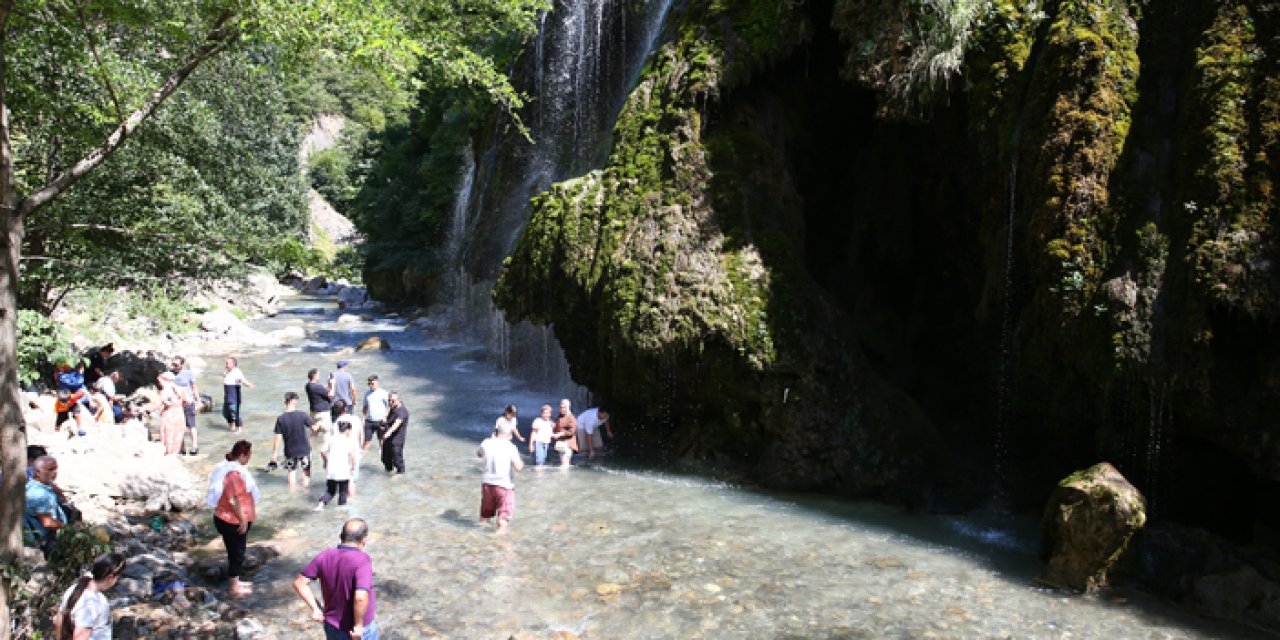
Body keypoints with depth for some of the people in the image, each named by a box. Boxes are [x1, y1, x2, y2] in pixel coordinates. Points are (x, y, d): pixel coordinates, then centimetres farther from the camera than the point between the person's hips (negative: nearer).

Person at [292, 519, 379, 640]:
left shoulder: (325, 556, -9)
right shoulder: (362, 560, -27)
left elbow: (299, 583, -3)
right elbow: (360, 597, -38)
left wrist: (315, 608, 1)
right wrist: (359, 625, -24)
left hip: (333, 626, 5)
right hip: (362, 628, -5)